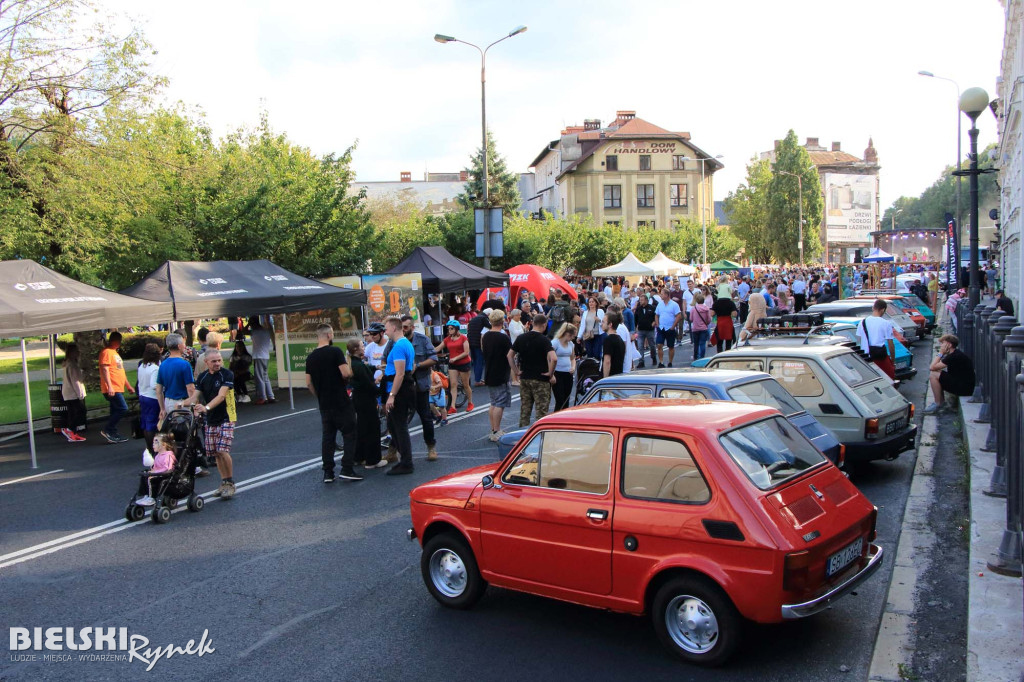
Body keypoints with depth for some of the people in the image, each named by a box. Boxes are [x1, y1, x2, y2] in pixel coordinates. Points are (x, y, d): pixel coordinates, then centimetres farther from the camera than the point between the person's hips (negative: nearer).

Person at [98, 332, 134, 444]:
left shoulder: (115, 353, 23)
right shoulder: (106, 352, -8)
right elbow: (105, 369, -17)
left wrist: (128, 386, 30)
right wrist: (109, 386, -25)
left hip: (118, 388, 10)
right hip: (112, 388, -10)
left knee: (115, 411, 9)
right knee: (123, 408, -15)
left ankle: (113, 435, 12)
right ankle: (107, 430, -8)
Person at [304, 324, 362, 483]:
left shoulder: (310, 357, 7)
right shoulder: (335, 351, -11)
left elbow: (309, 383, 10)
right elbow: (346, 373, -20)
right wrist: (348, 366, 2)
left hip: (324, 404, 6)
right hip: (341, 402, -6)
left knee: (327, 437, 10)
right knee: (349, 434, 2)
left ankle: (328, 472, 10)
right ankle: (347, 469, -4)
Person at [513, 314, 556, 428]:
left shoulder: (521, 338, 3)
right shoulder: (544, 340, -13)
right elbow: (553, 359, -26)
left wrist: (516, 371, 8)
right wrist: (551, 373, -13)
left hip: (524, 378, 5)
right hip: (540, 380, -5)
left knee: (524, 409, 15)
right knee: (541, 410, 3)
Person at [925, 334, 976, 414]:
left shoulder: (954, 356, -20)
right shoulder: (956, 353, 13)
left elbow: (932, 367, -20)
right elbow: (933, 368, 16)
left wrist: (941, 353, -11)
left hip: (965, 388, -10)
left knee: (933, 375, -16)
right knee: (935, 373, 15)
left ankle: (938, 404, -8)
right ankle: (942, 401, 14)